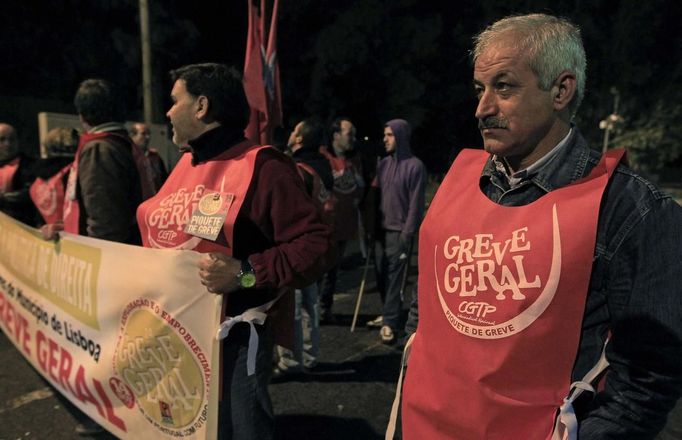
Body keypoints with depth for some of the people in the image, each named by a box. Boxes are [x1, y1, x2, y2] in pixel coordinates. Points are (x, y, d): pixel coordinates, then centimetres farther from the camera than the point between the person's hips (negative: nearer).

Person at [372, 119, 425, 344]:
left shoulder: (415, 166, -7)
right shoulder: (383, 163, 11)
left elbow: (416, 203, -10)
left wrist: (407, 233, -13)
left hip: (399, 232, -6)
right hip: (381, 229, 6)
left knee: (394, 278, -3)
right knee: (381, 275, 11)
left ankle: (390, 322, 4)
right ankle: (389, 313, 26)